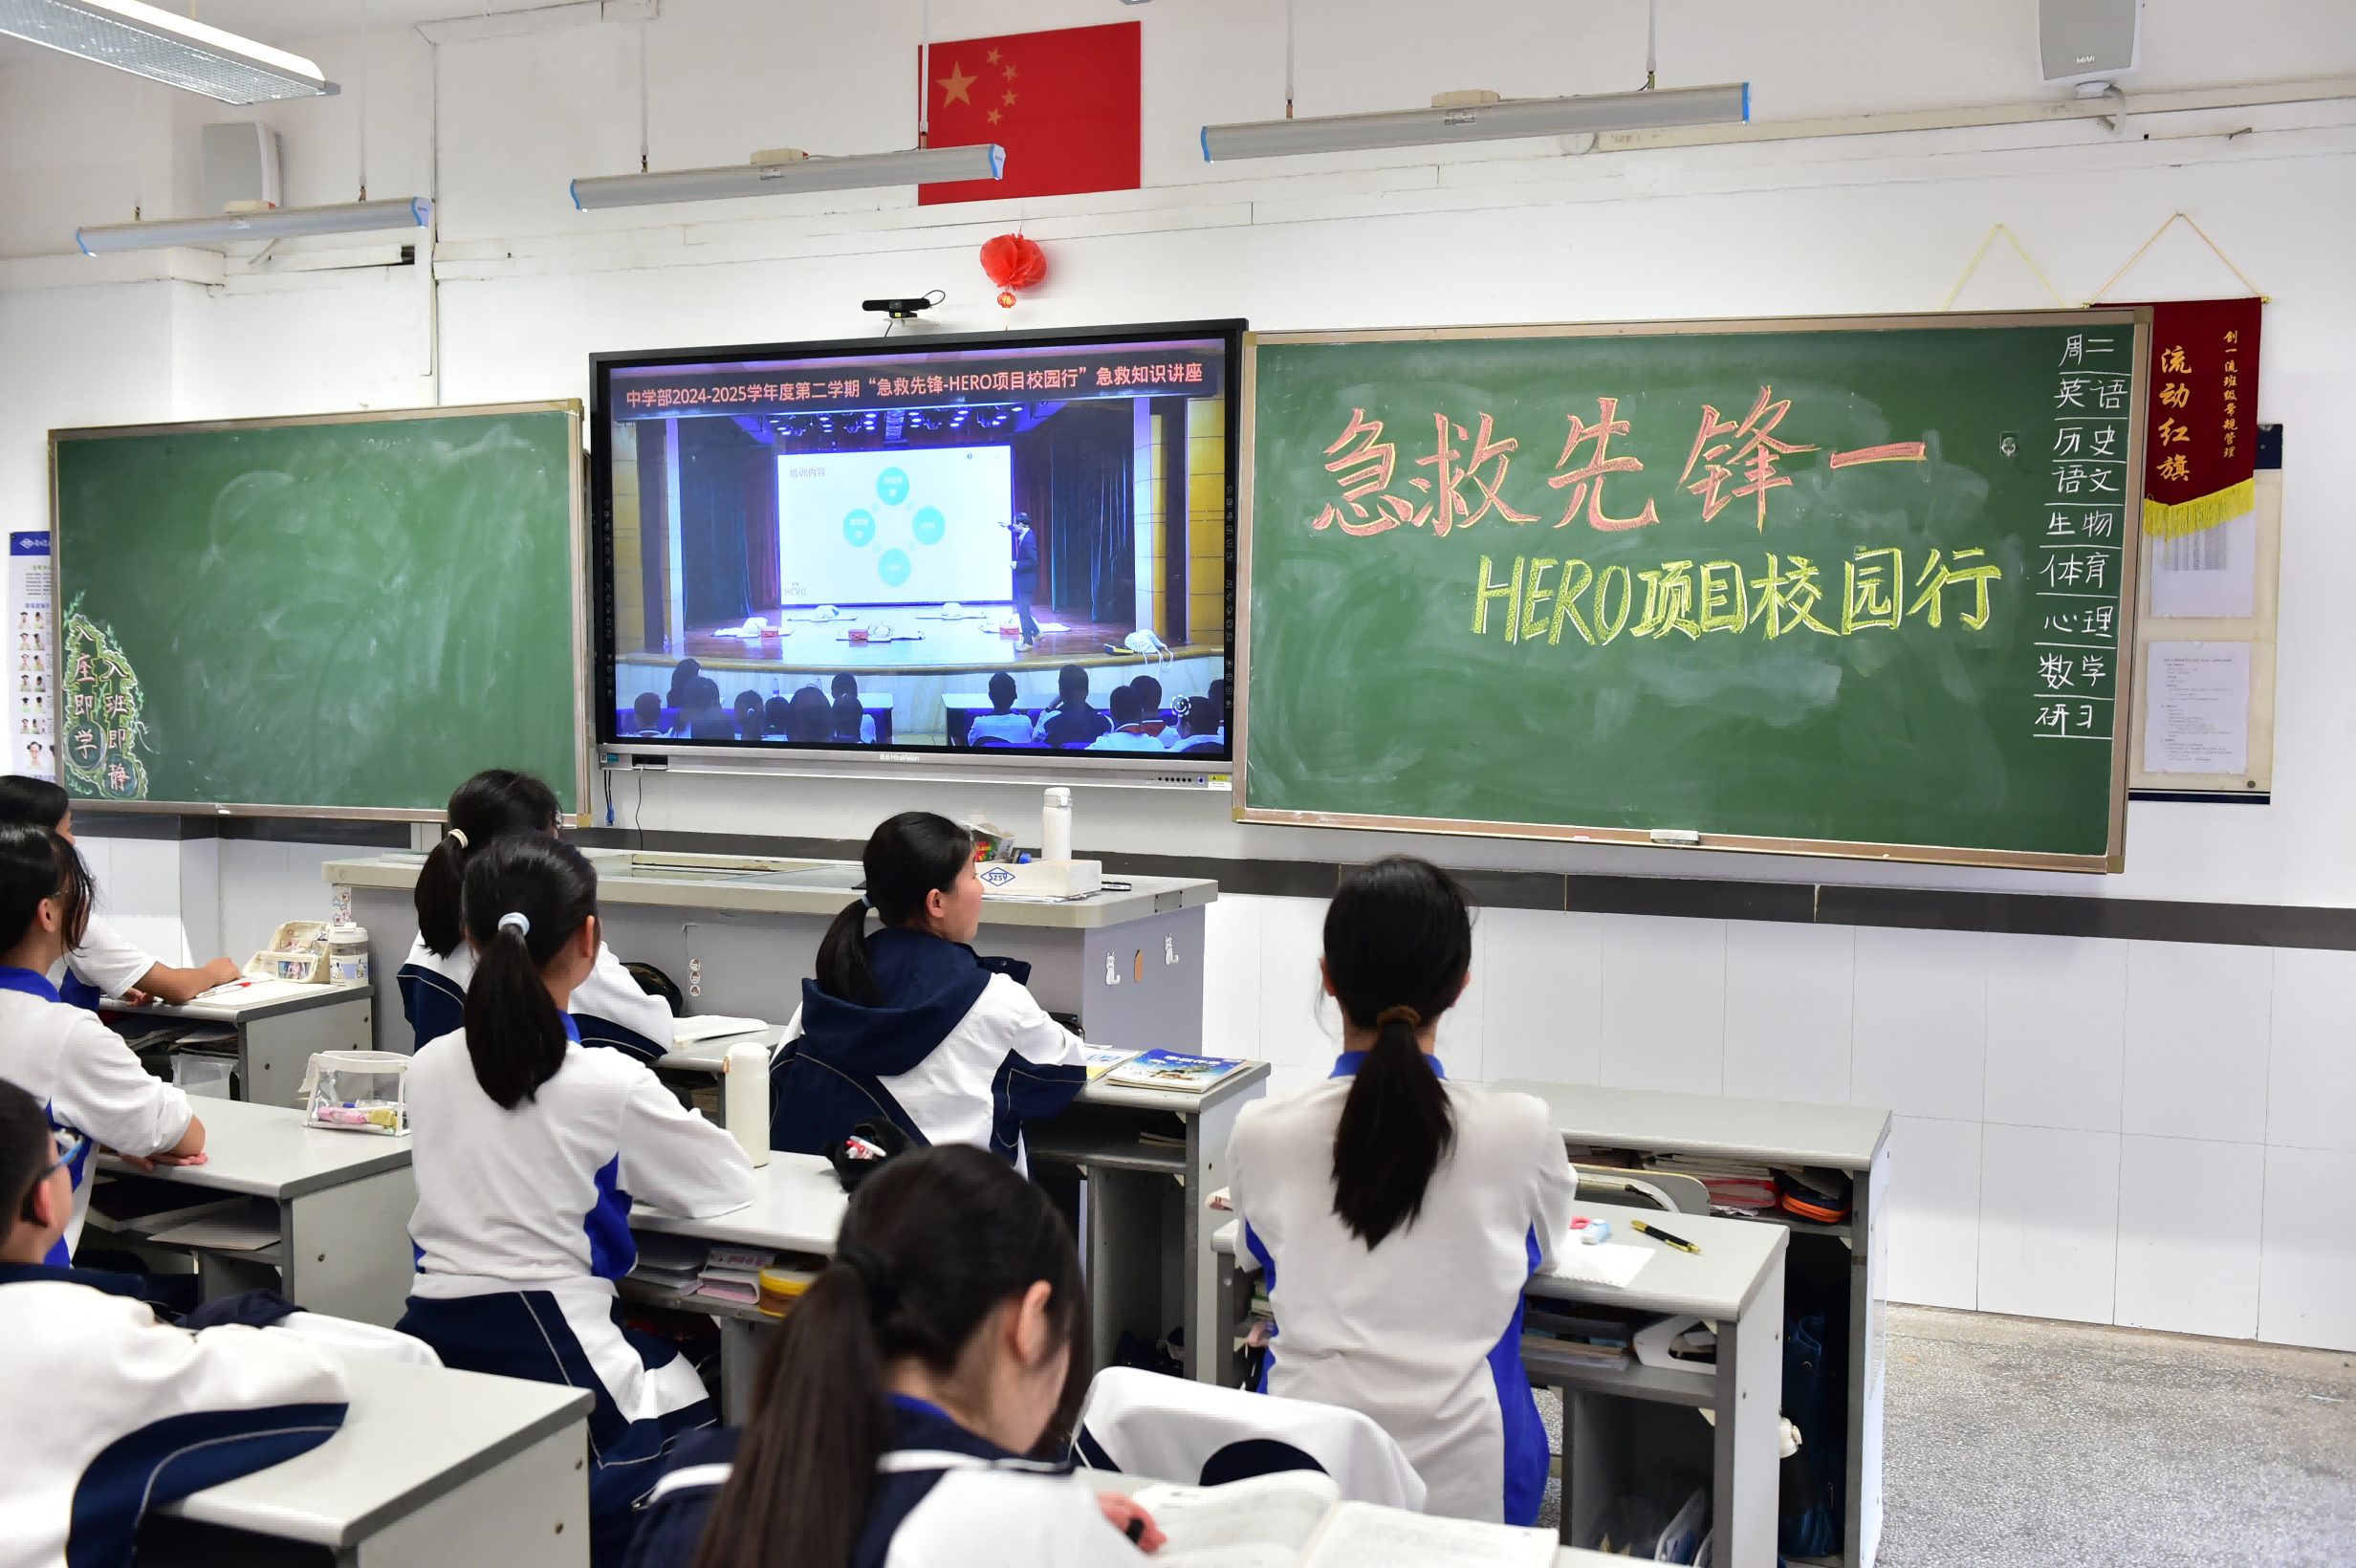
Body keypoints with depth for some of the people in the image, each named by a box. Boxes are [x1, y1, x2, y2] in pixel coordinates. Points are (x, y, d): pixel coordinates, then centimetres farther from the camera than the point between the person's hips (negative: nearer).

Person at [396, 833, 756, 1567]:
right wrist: (651, 1144, 22)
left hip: (433, 1336, 6)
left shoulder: (428, 1067, 3)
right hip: (544, 1353, -6)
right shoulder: (608, 1084, -12)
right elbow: (731, 1184, 2)